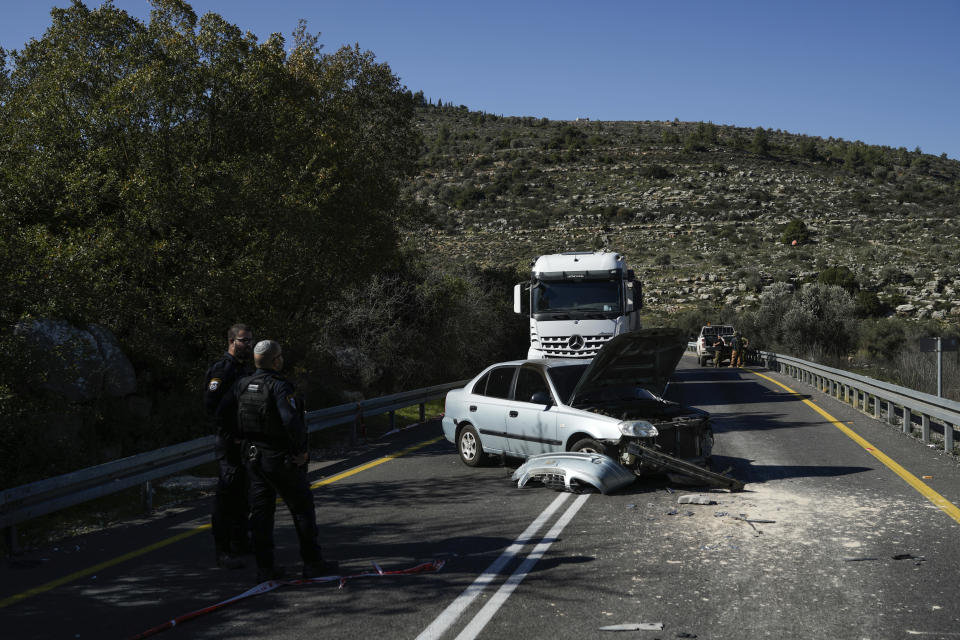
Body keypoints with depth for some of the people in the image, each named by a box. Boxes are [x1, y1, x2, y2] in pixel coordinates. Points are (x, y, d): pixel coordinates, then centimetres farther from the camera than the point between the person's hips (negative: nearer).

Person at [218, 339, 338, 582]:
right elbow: (292, 422, -31)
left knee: (261, 512, 10)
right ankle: (313, 563, 14)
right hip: (282, 459, -6)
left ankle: (265, 568, 11)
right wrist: (300, 447, -14)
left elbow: (222, 414, 5)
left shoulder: (242, 385, 1)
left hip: (253, 457, 6)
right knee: (303, 508, 8)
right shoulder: (280, 387, -20)